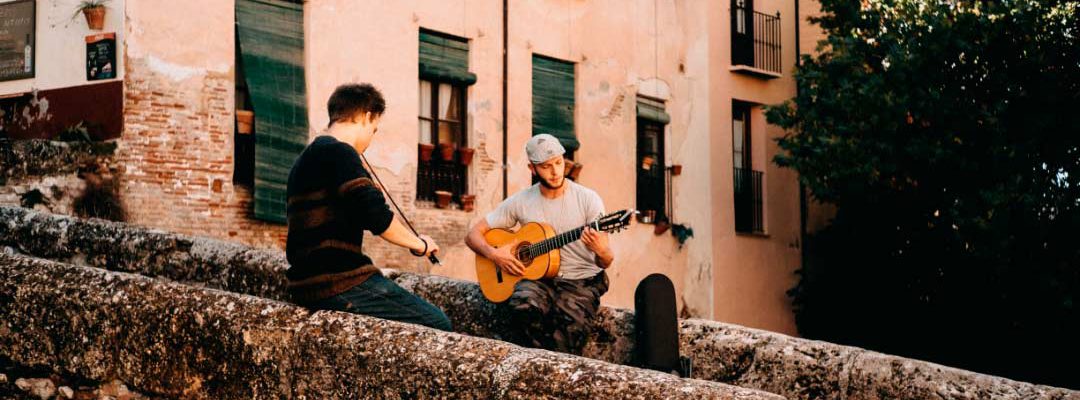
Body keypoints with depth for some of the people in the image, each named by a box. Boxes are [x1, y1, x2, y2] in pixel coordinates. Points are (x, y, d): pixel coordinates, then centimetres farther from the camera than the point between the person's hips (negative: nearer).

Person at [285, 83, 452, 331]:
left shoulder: (308, 158, 20)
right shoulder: (338, 152, -12)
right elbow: (376, 216, -21)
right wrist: (419, 244, -7)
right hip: (338, 286, -11)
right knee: (437, 324, -9)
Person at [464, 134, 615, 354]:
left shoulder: (587, 199, -2)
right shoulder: (520, 202, 4)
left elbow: (606, 262, -5)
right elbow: (473, 235, 9)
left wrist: (601, 252, -30)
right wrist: (493, 253, -12)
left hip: (581, 281, -2)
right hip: (537, 277, 2)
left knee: (572, 326, -33)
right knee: (525, 306, -33)